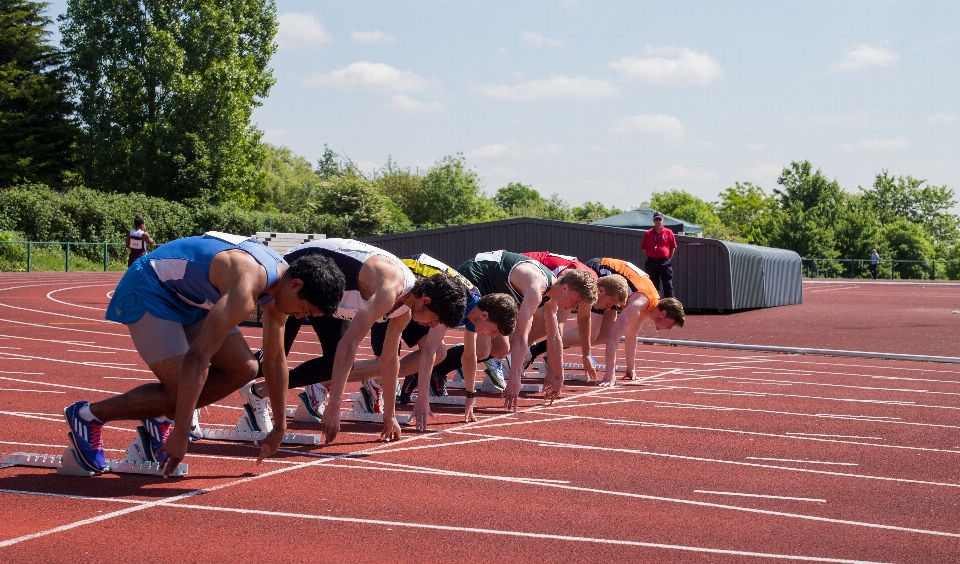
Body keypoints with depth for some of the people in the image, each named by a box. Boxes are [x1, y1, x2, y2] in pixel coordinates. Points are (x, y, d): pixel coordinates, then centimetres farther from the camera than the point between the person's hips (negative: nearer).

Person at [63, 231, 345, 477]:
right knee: (183, 391, -17)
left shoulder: (282, 281, -6)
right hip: (148, 289, -9)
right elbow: (198, 357, -39)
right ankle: (89, 415, -1)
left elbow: (274, 360, 8)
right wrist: (180, 435, -38)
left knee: (243, 369, -4)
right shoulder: (248, 285, -35)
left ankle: (160, 417, 9)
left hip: (189, 295, 9)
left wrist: (280, 427, 12)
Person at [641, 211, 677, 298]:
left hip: (665, 262, -2)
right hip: (652, 262, 2)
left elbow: (673, 247, 5)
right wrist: (650, 258, 4)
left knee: (668, 285, -1)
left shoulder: (668, 232, 0)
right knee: (653, 286, 9)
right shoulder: (648, 233, 3)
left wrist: (669, 259, 2)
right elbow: (644, 248, 9)